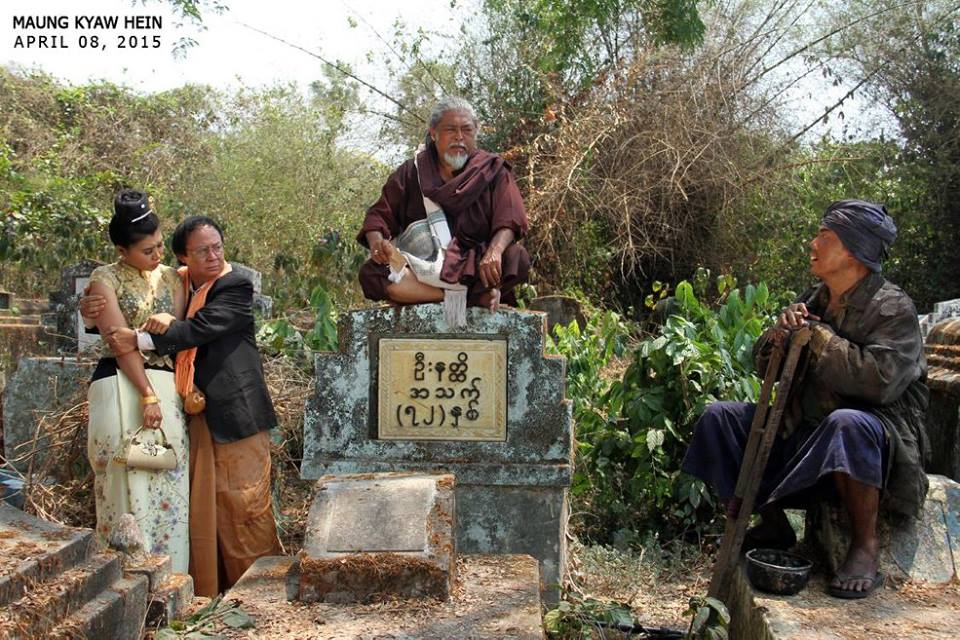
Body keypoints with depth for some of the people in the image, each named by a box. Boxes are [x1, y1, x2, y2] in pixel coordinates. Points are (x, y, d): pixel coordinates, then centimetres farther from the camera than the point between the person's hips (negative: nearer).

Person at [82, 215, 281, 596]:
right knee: (201, 507, 10)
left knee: (245, 505, 0)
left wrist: (139, 340, -21)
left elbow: (201, 329, -20)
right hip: (197, 414, 6)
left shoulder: (236, 287, -9)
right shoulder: (176, 286, 11)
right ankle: (208, 591, 22)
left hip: (234, 413, -6)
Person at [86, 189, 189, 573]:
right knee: (129, 483, -6)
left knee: (168, 483, 4)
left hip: (166, 388, 5)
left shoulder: (170, 277, 15)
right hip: (123, 388, -5)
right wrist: (147, 394, -16)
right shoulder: (105, 279, 0)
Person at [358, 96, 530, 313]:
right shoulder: (411, 173, 9)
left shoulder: (493, 171, 5)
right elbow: (379, 214, 7)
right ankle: (476, 295, -28)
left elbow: (509, 221, -9)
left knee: (516, 258, -30)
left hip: (474, 268, -2)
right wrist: (376, 241, -18)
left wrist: (494, 251, -31)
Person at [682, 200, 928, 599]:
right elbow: (765, 367, 11)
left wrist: (817, 337, -19)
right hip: (806, 429, 7)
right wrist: (778, 336, -12)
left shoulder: (893, 308, -12)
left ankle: (865, 545, -20)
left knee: (847, 424, -41)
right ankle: (772, 523, 6)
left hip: (880, 434, -7)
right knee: (719, 417, -4)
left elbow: (879, 380, -29)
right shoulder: (813, 302, 7)